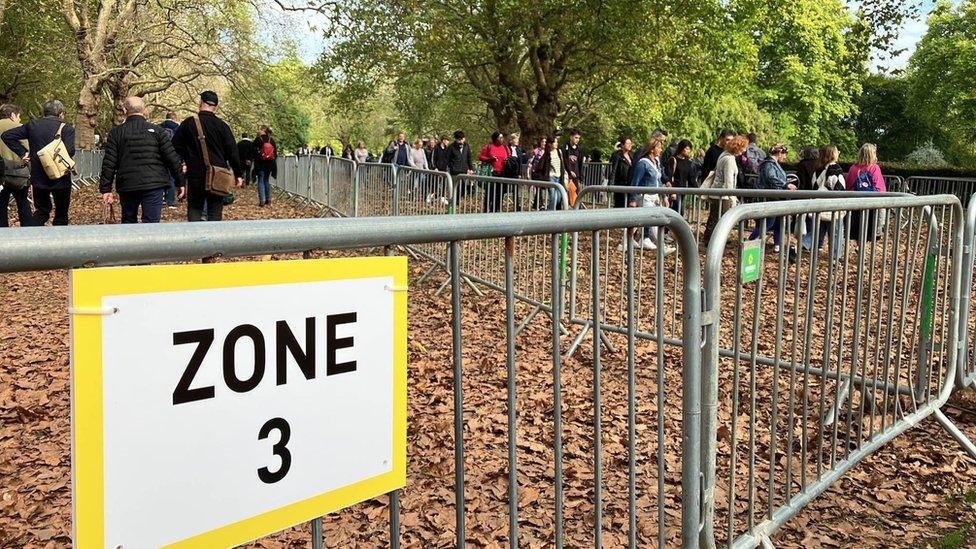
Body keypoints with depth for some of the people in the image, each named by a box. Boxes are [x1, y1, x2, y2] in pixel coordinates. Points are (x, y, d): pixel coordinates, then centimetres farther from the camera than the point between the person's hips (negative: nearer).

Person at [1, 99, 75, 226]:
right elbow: (70, 151, -23)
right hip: (60, 179, -4)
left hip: (38, 178, 4)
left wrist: (22, 152, 4)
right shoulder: (67, 129, -11)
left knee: (41, 210, 19)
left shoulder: (32, 125, 3)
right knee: (61, 215, 9)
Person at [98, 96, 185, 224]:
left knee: (128, 222, 18)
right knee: (151, 223, -2)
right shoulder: (156, 130, 1)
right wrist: (180, 182, 6)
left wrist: (106, 189, 4)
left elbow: (109, 163, 1)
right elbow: (172, 158, -1)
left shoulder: (116, 132, 4)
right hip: (154, 185, -2)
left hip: (127, 186, 2)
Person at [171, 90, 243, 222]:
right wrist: (238, 175, 2)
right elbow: (232, 152, -3)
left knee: (194, 209, 8)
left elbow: (176, 146, 6)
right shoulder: (222, 126, -3)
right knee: (215, 212, 6)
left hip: (195, 175, 0)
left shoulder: (188, 123, 0)